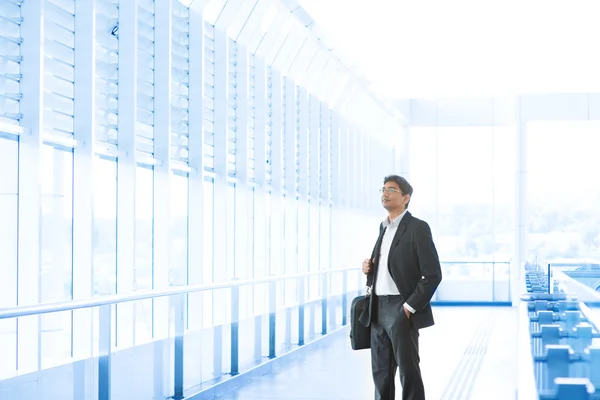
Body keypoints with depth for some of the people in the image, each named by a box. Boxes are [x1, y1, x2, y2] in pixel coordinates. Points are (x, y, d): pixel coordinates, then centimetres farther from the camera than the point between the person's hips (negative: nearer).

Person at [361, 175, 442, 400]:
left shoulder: (417, 228, -9)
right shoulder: (383, 227, 16)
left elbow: (433, 275, -13)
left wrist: (409, 307, -16)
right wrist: (369, 268, 5)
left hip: (401, 309, -7)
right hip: (378, 309, 7)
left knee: (408, 371, -2)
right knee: (381, 371, 10)